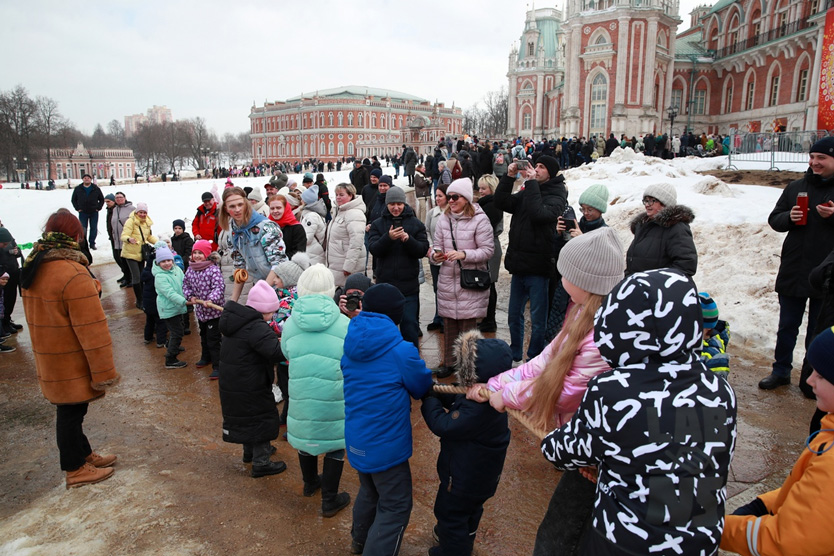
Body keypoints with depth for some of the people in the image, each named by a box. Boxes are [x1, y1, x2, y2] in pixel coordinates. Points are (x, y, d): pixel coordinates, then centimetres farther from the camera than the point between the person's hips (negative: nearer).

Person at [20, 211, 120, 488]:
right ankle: (75, 470, 22)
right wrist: (104, 372, -17)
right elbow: (91, 329, -24)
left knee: (70, 410, 20)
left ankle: (83, 455, 36)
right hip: (71, 363, -8)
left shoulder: (33, 268, 3)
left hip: (48, 358, 8)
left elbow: (39, 314, 16)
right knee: (70, 412, 6)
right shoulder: (73, 274, -26)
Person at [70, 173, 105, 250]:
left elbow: (102, 199, 11)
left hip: (94, 212, 0)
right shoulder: (78, 189, 3)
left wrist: (98, 207, -1)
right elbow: (73, 200, 12)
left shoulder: (96, 188, 3)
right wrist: (77, 208, 1)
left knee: (94, 228, 4)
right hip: (82, 212, 0)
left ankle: (92, 243, 15)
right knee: (83, 229, 0)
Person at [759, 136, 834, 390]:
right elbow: (774, 219, 9)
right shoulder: (796, 187, 6)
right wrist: (789, 217, -12)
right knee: (787, 327, 12)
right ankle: (781, 371, 26)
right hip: (793, 272, 3)